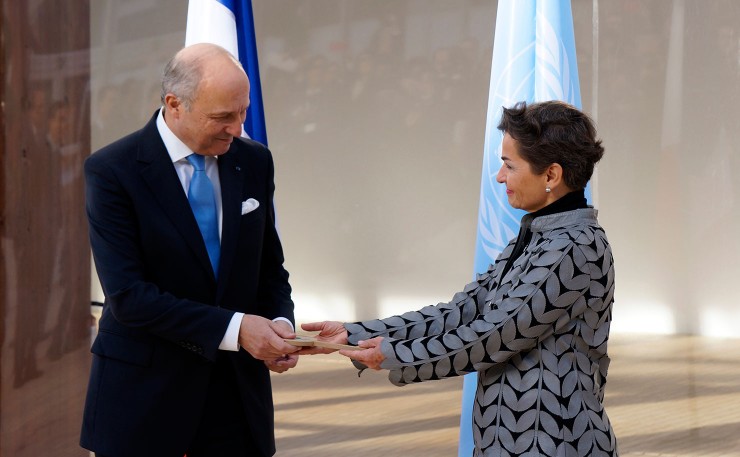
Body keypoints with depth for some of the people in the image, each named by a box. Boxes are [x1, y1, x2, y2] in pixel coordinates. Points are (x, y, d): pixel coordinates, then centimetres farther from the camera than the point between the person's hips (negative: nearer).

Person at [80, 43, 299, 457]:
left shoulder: (254, 162, 5)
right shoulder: (112, 171, -12)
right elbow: (128, 295, -18)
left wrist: (280, 322, -9)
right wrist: (234, 328, -23)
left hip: (237, 387, 4)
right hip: (145, 388, -4)